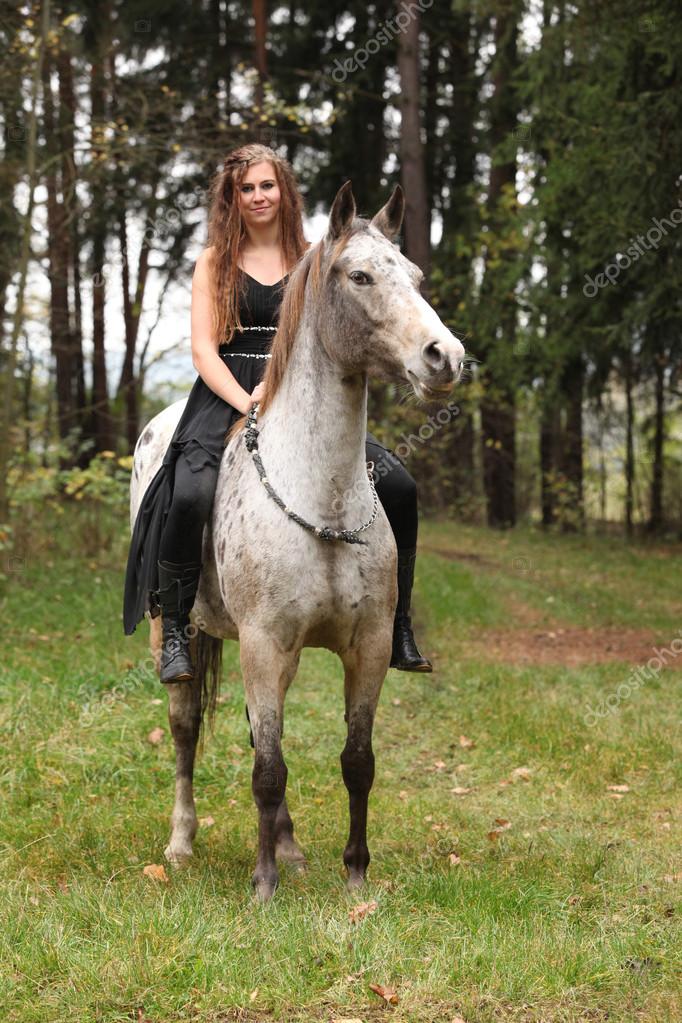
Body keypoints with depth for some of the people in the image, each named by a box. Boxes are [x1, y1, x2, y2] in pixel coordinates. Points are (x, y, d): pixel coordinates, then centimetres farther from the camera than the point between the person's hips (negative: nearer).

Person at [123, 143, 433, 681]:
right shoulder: (214, 263, 10)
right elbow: (204, 349, 1)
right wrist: (246, 403, -16)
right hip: (228, 396, -1)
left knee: (398, 485, -18)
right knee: (190, 495, -33)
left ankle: (398, 629, -4)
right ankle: (175, 629, -15)